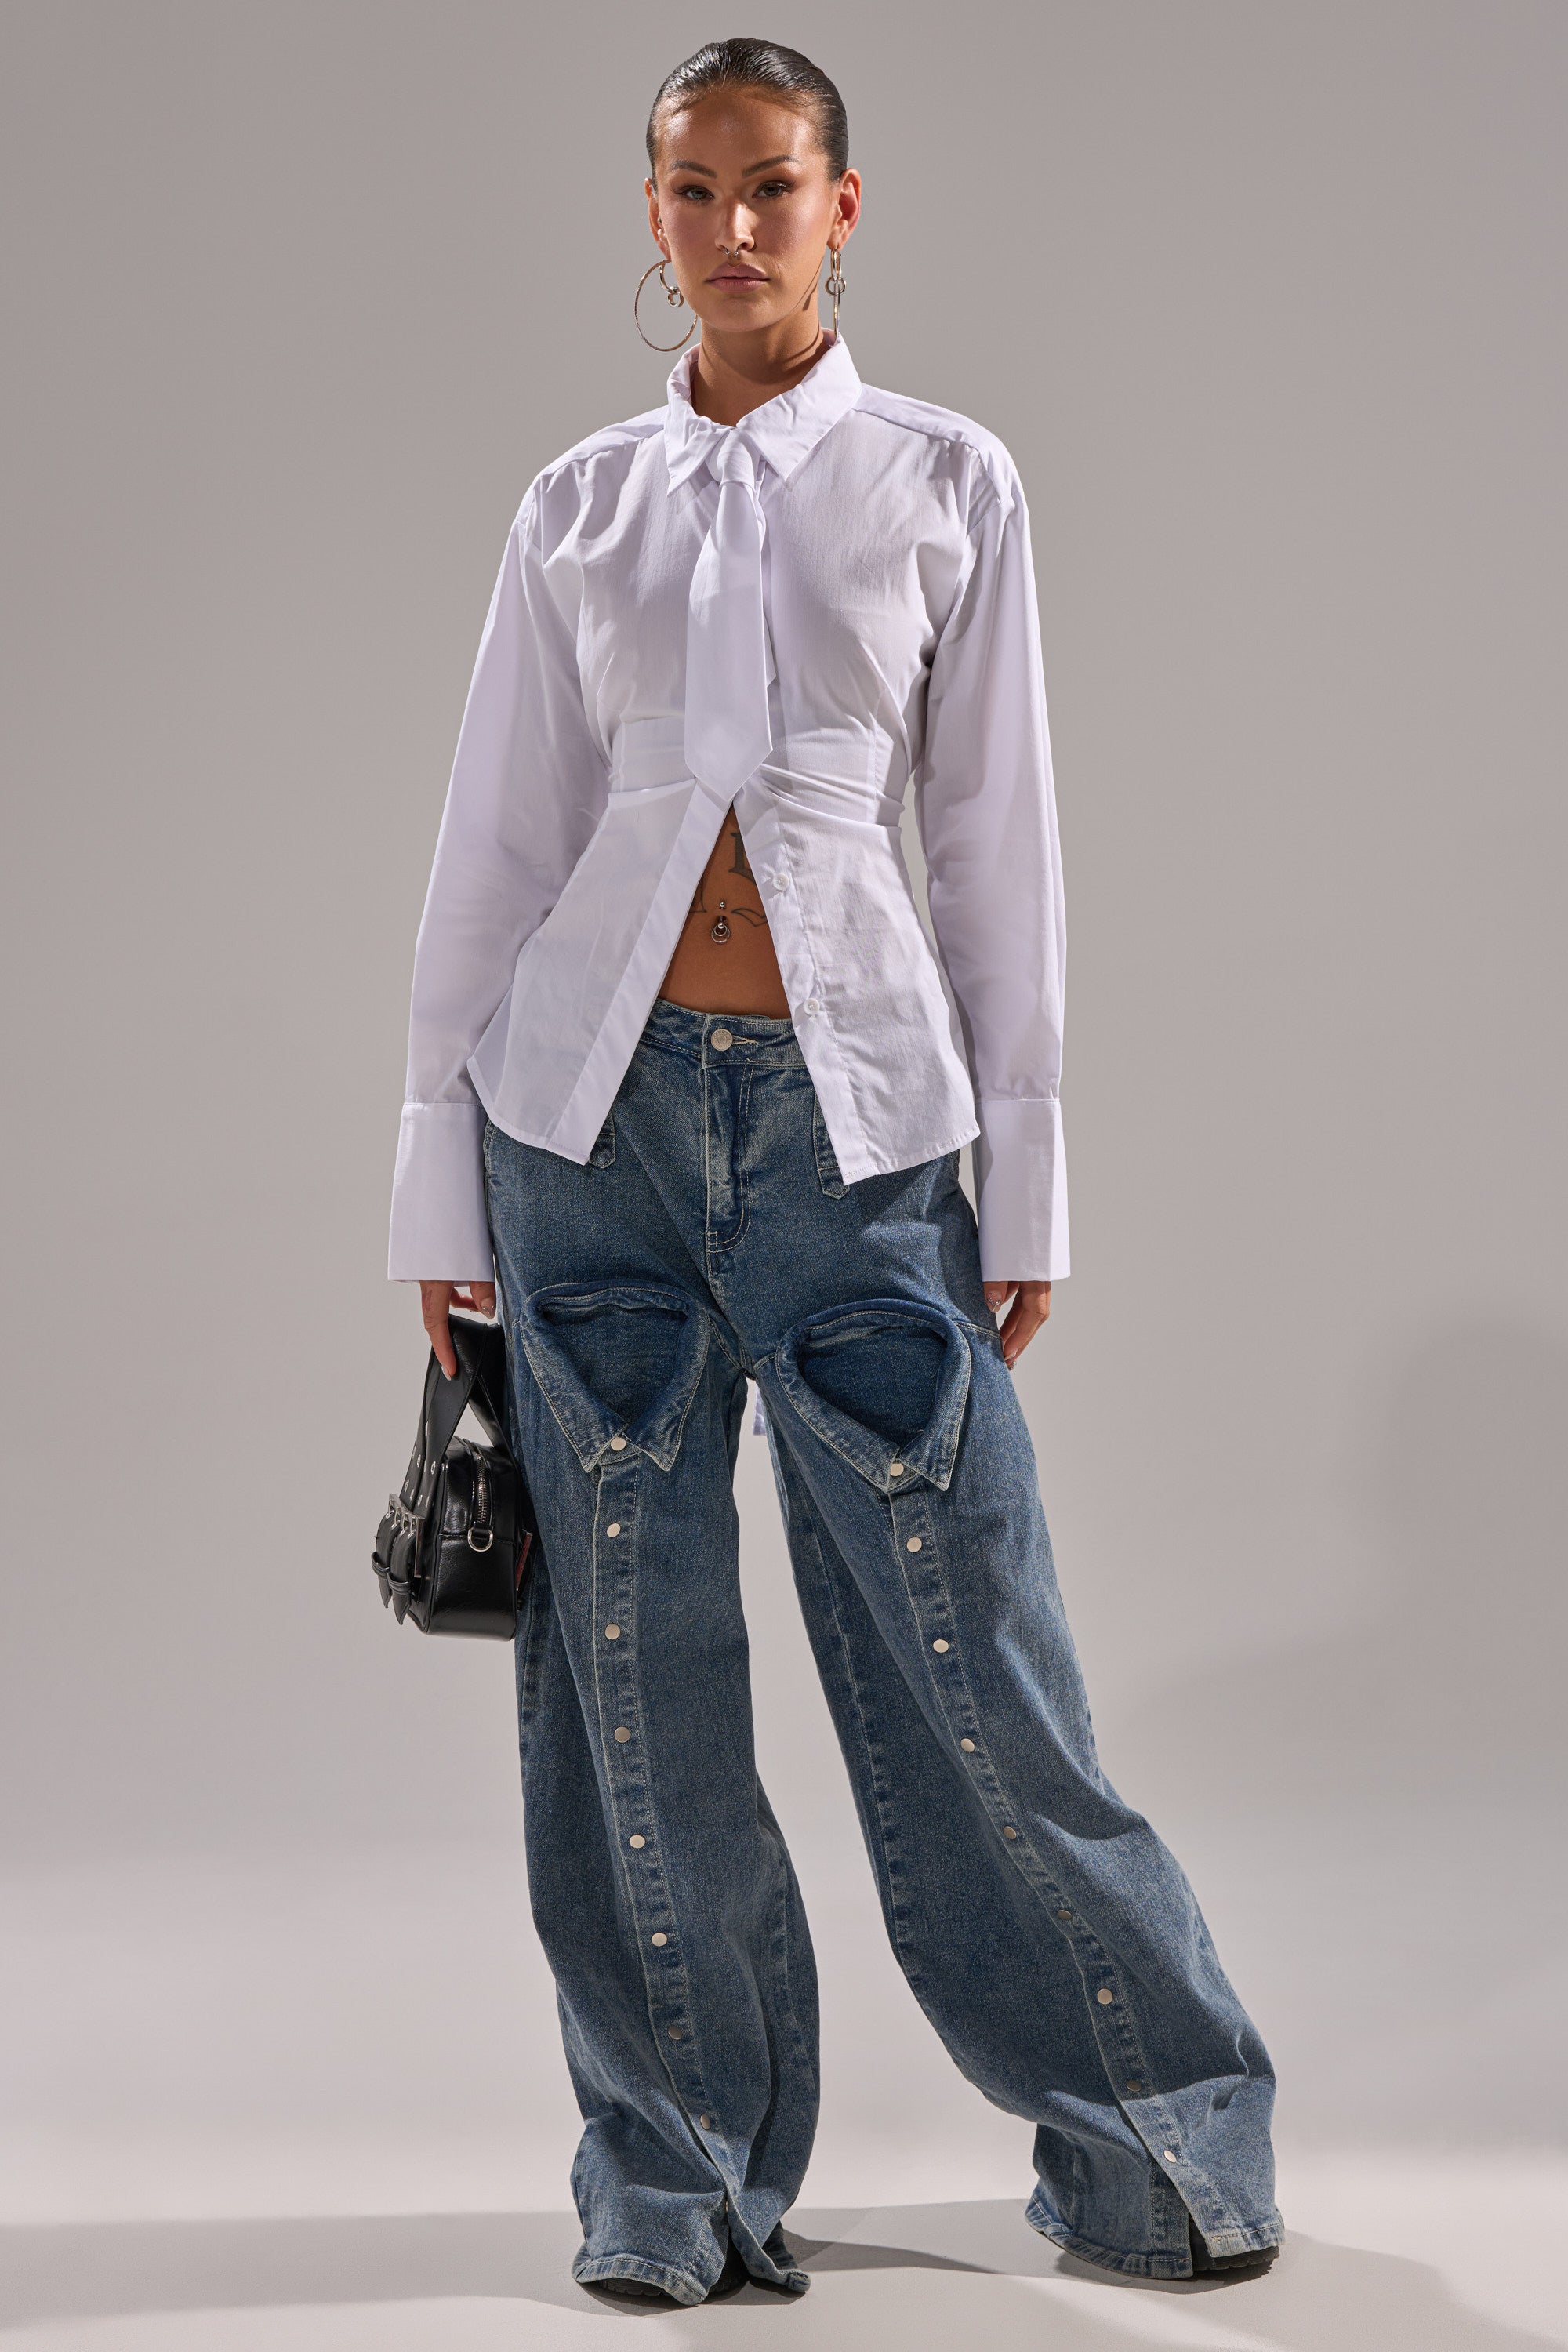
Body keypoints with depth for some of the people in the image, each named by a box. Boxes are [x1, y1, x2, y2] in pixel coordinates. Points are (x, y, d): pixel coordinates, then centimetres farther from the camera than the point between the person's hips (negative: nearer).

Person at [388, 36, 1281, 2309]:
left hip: (854, 1104, -2)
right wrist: (442, 1185, 6)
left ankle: (1149, 2127, 17)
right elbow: (498, 846, 9)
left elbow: (997, 835, 4)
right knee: (630, 1654, 5)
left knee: (959, 1640, 0)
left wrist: (1028, 1178, 1)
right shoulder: (579, 506, 9)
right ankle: (675, 2165, 18)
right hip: (602, 1096, 2)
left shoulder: (947, 481, 5)